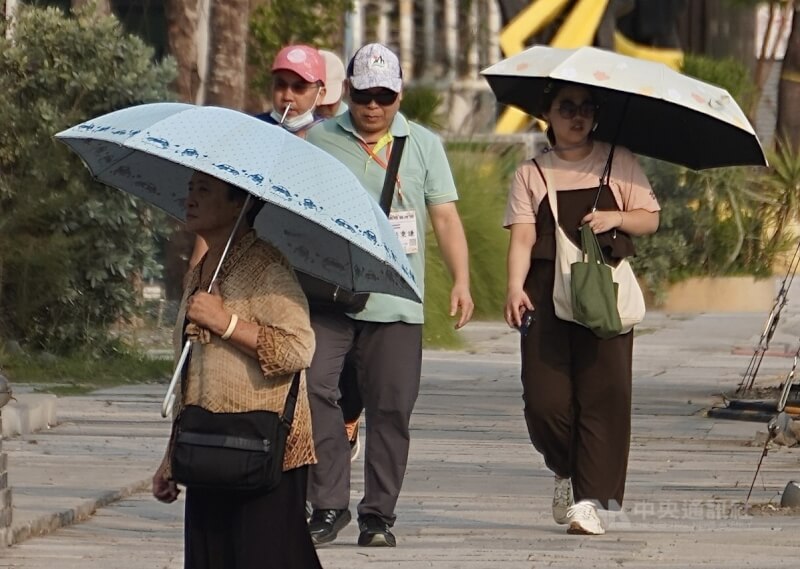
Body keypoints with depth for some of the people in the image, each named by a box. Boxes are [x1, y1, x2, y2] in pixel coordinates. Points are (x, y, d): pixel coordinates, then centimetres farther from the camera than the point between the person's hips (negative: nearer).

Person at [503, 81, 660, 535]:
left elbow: (650, 219, 9)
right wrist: (515, 286, -18)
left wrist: (615, 218, -11)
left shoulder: (619, 164, 11)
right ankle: (566, 473, 21)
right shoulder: (532, 174, 9)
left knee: (603, 391, -9)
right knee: (545, 395, -7)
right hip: (547, 291, 0)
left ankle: (593, 498, -7)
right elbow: (523, 236, -2)